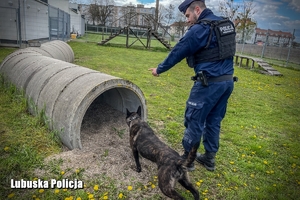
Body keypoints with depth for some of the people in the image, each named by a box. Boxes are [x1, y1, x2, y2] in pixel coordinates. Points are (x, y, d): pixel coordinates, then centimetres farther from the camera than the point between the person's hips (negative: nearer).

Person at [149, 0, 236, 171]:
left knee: (194, 121, 4)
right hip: (227, 80, 9)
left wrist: (160, 69, 5)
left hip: (210, 83, -8)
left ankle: (187, 159, 18)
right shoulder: (227, 24, 13)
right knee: (214, 121, 16)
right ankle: (210, 158, 28)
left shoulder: (199, 29, -13)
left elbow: (178, 52, -6)